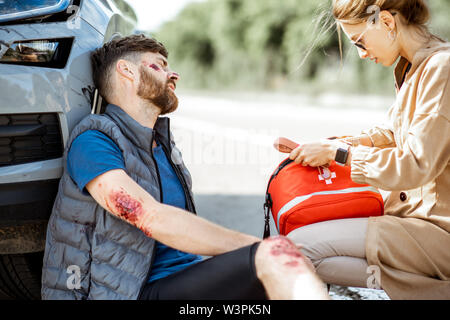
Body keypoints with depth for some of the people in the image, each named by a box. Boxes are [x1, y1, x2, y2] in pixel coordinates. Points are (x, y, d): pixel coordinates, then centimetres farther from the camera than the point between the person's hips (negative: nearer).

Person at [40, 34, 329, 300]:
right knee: (278, 254, -29)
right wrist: (261, 249, -20)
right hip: (145, 290, -8)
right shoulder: (92, 139, -6)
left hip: (191, 279, 8)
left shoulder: (164, 143, 22)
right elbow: (153, 218, -20)